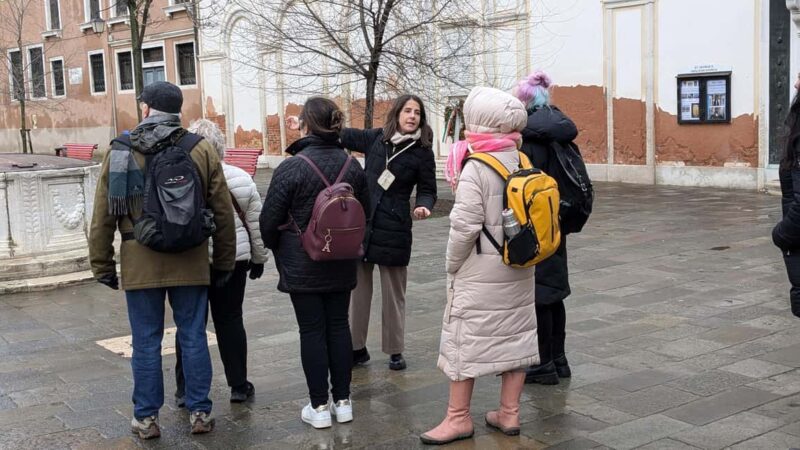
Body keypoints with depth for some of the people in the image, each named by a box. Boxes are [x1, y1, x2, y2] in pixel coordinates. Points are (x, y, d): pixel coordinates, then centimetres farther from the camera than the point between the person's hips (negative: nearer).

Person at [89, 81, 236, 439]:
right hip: (191, 262, 1)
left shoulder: (120, 153, 0)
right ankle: (200, 413, 17)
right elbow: (222, 213, 2)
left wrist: (102, 265, 9)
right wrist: (224, 261, 11)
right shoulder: (201, 151, 1)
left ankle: (146, 417, 16)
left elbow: (103, 217, 1)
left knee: (146, 342, 8)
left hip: (140, 262, -1)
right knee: (193, 338, 10)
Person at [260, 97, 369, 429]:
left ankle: (319, 407, 9)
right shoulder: (353, 165, 0)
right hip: (342, 264, 5)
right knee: (338, 326, 13)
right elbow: (364, 210, 11)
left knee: (312, 331, 3)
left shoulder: (292, 167, -17)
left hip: (302, 265, -5)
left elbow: (270, 219, -10)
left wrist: (274, 246, 10)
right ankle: (342, 401, 20)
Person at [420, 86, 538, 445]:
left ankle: (459, 417, 12)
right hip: (518, 269, 7)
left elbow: (464, 227, -18)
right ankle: (509, 413, 22)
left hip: (480, 273, -7)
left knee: (466, 339, 3)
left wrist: (452, 265, -5)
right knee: (514, 336, 12)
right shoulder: (524, 164, 3)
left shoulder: (475, 170, -18)